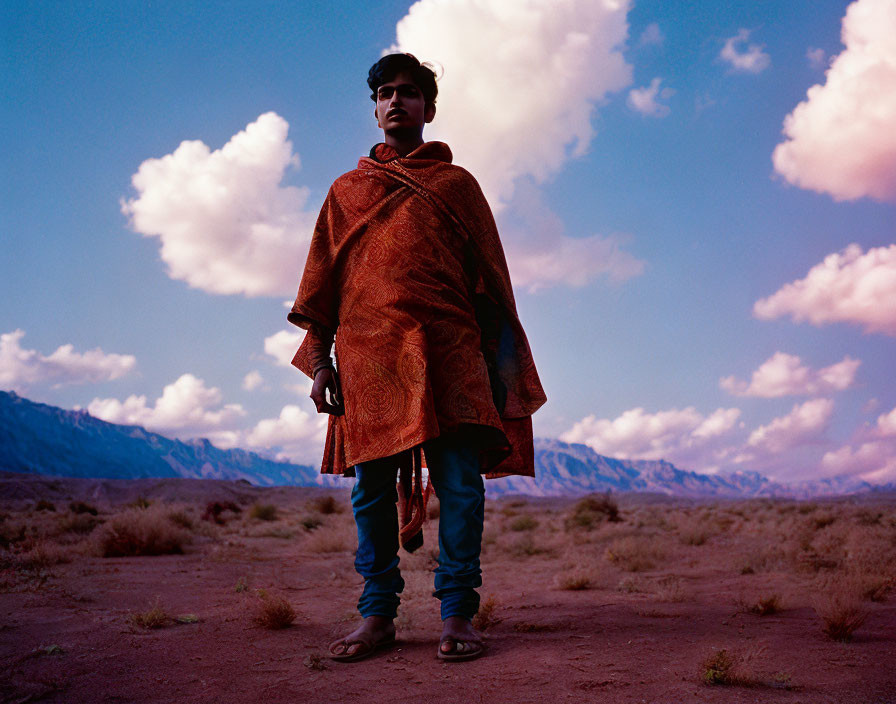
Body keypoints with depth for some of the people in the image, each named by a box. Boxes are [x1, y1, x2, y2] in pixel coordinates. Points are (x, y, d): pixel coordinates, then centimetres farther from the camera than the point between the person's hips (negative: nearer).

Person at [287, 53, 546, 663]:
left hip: (448, 349, -1)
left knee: (459, 479, -8)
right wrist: (319, 359, 6)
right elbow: (322, 279, 17)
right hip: (367, 350, 2)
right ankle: (377, 613, 9)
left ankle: (458, 612, 1)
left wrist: (500, 360, 6)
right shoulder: (346, 190, 22)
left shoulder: (457, 184, 17)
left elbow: (490, 274, 14)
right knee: (372, 482, 0)